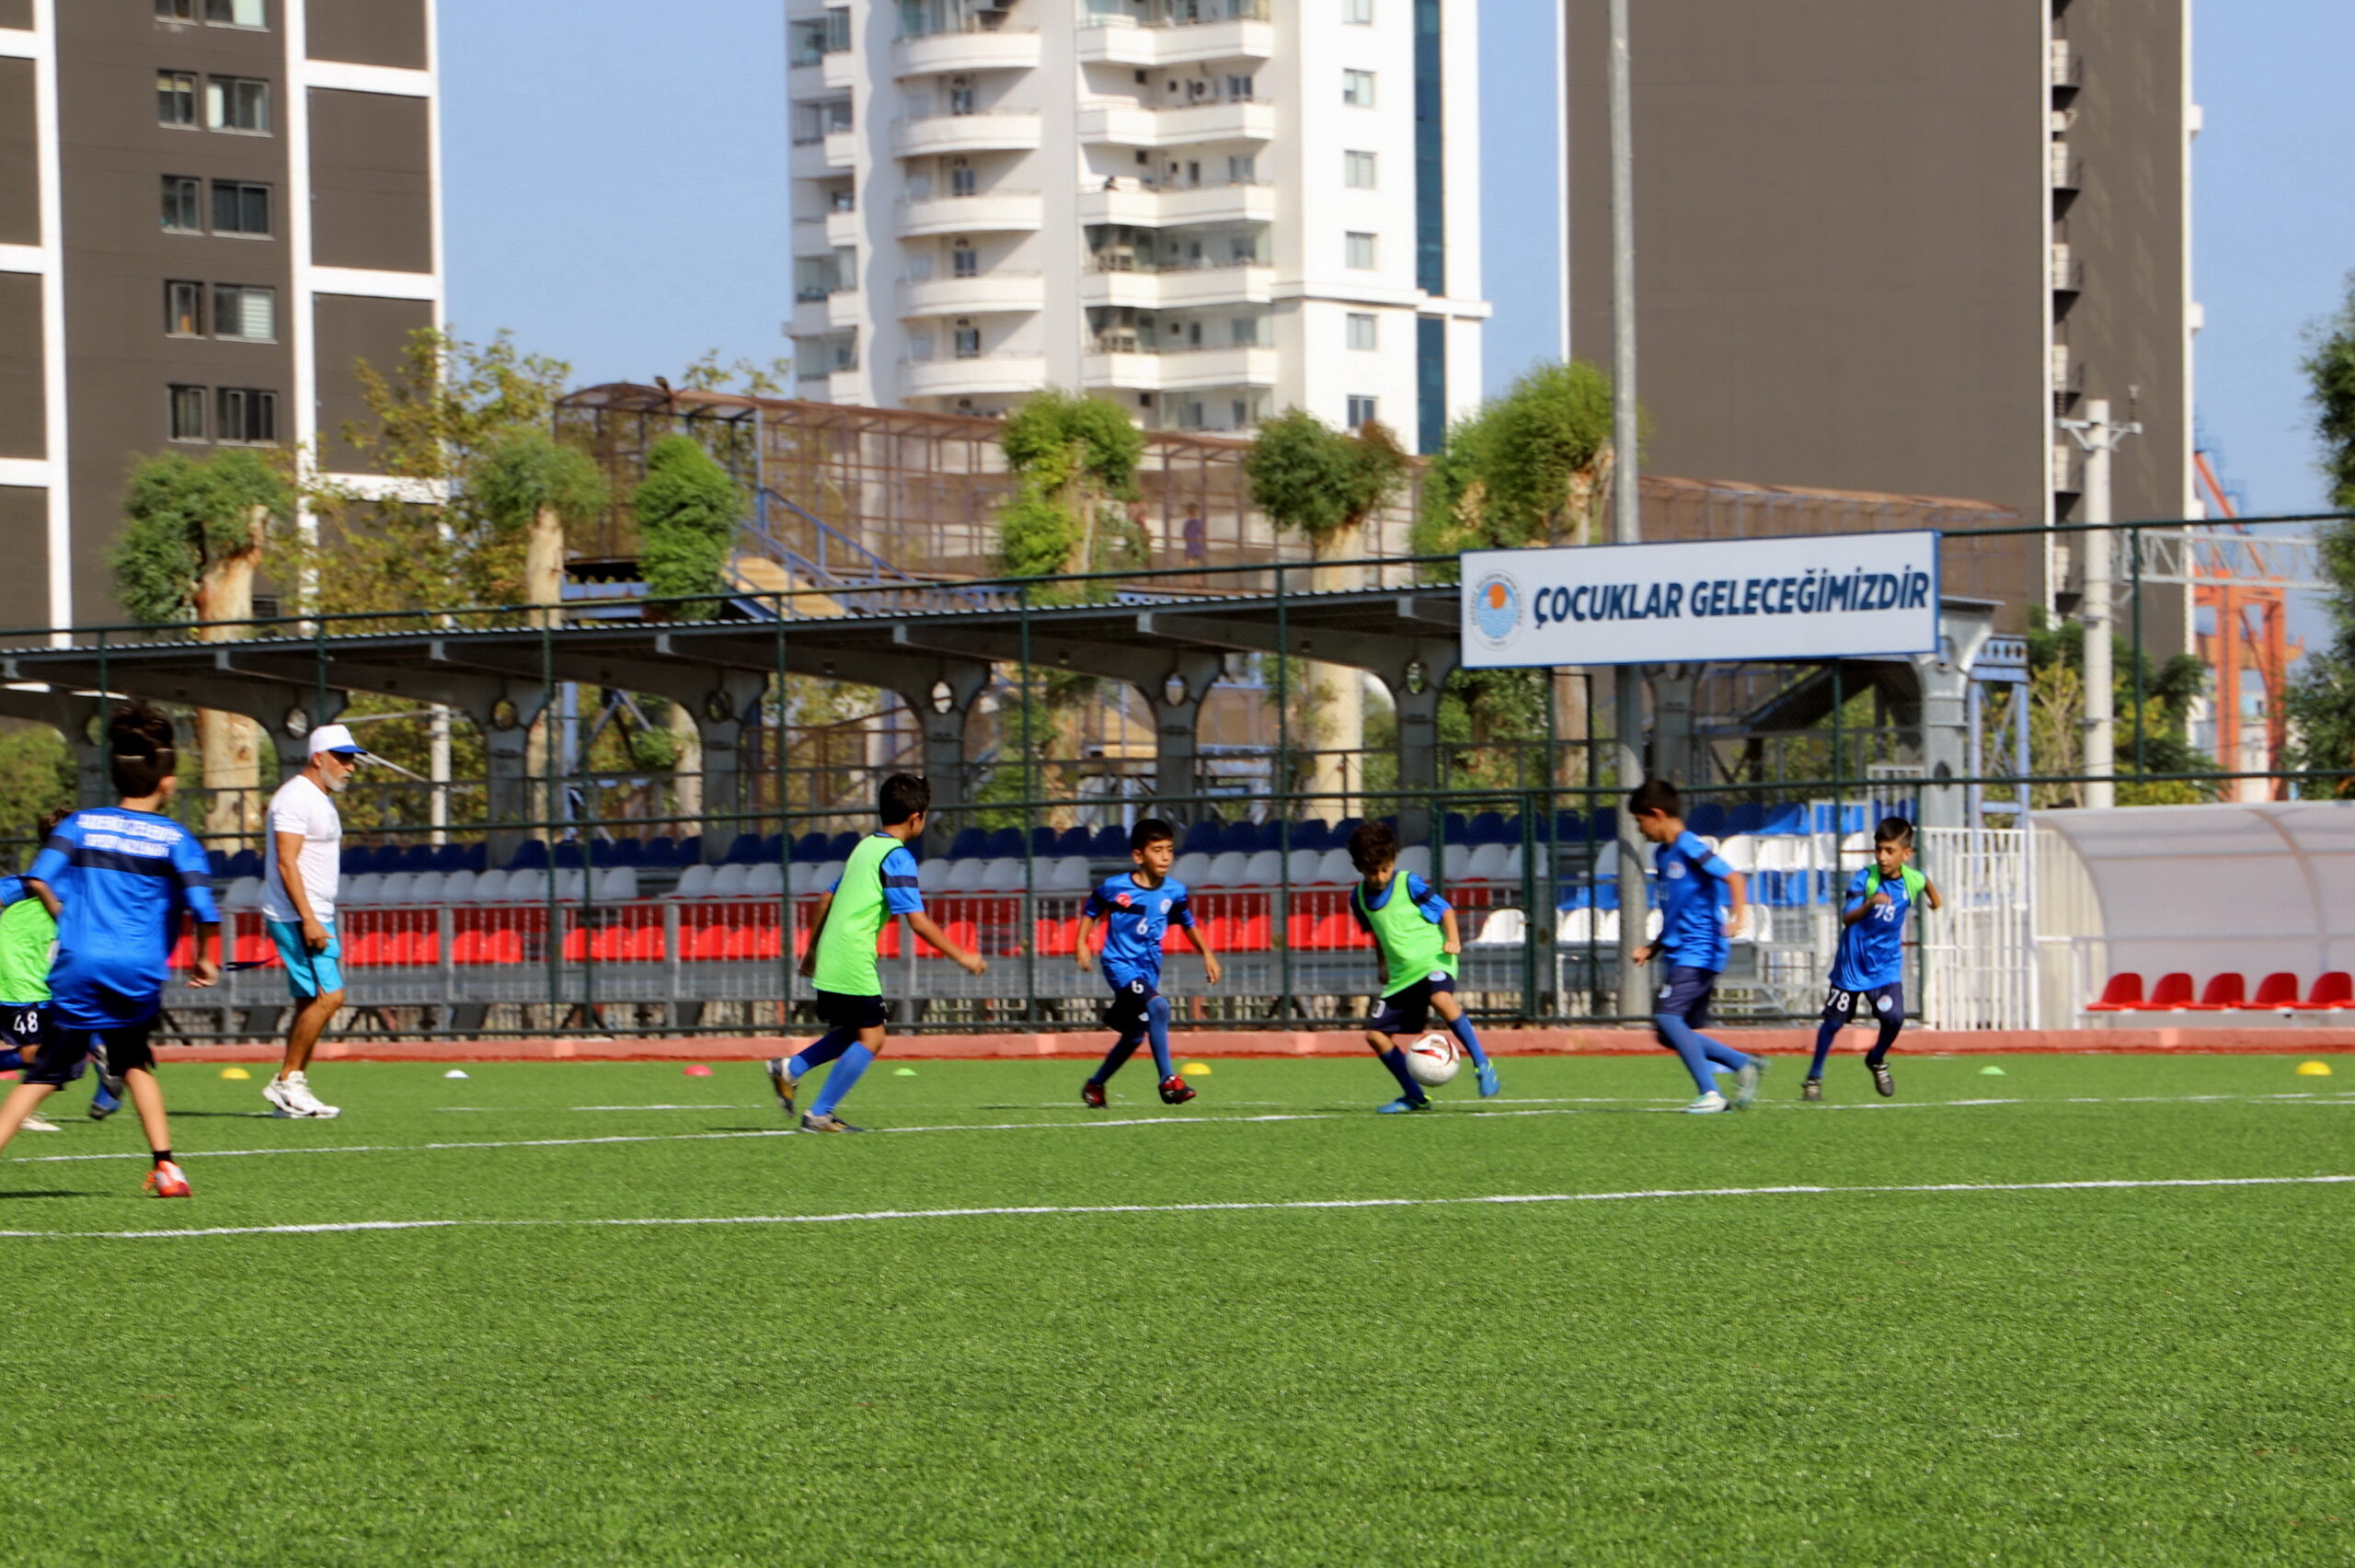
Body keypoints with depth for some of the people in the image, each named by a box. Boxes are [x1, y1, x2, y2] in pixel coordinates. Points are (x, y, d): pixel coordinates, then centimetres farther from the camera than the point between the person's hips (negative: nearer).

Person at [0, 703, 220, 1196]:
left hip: (78, 970, 0)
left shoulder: (80, 824, 8)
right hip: (140, 974, 0)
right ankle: (165, 1165, 15)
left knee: (44, 1075, 3)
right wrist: (204, 959, 8)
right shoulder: (174, 838, 3)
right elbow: (204, 907, -6)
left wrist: (73, 923, 10)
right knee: (135, 1062, 22)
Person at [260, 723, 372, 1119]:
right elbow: (286, 863, -20)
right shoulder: (296, 797, -12)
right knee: (328, 995, -16)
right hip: (296, 918, -10)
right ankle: (287, 1080, -10)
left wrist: (329, 929, 23)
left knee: (311, 1003, 8)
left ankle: (290, 1092, 9)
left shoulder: (322, 802, 19)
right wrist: (308, 921, -25)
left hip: (315, 919, 10)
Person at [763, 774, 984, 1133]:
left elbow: (828, 899, 22)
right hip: (855, 966, -9)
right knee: (871, 1038, -2)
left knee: (851, 1032, 22)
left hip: (829, 963, 9)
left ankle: (789, 1068, 10)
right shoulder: (898, 857, -11)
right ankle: (819, 1115, -4)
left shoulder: (864, 847, 15)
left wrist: (812, 950, 31)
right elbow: (918, 921, -17)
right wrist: (961, 956, -11)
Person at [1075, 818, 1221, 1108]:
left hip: (1149, 969, 6)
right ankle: (1168, 1081, -25)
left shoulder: (1174, 892, -2)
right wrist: (1082, 945, -6)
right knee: (1157, 1006, -29)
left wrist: (1207, 954, 5)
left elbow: (1188, 925, 14)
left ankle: (1095, 1085, 38)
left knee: (1133, 1036, 15)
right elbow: (1090, 912, 4)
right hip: (1120, 964, -6)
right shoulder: (1114, 888, -12)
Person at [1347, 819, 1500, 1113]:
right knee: (1375, 1034, -1)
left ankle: (1483, 1065, -27)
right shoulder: (1359, 898, 7)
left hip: (1432, 960, -6)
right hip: (1401, 974, 7)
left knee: (1441, 999, -37)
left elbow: (1445, 909, -1)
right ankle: (1414, 1097, 12)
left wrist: (1453, 940, -15)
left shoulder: (1409, 884, -8)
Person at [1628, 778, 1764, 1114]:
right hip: (1680, 954, 10)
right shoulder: (1663, 854, 18)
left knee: (1667, 1015, -22)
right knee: (1670, 1033, 5)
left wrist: (1737, 915, -33)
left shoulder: (1691, 847, -10)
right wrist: (1653, 947, 20)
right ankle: (1745, 1063, 13)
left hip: (1699, 951, -10)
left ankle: (1710, 1093, -19)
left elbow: (1732, 877, -19)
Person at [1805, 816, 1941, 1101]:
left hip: (1886, 963, 2)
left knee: (1894, 1017, -17)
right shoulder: (1866, 878, -20)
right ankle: (1814, 1077, 25)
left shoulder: (1912, 880, -9)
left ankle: (1877, 1059, 14)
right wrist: (1869, 904, -49)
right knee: (1833, 1021, 6)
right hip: (1853, 962, -2)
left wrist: (1934, 898, 37)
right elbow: (1847, 918, -31)